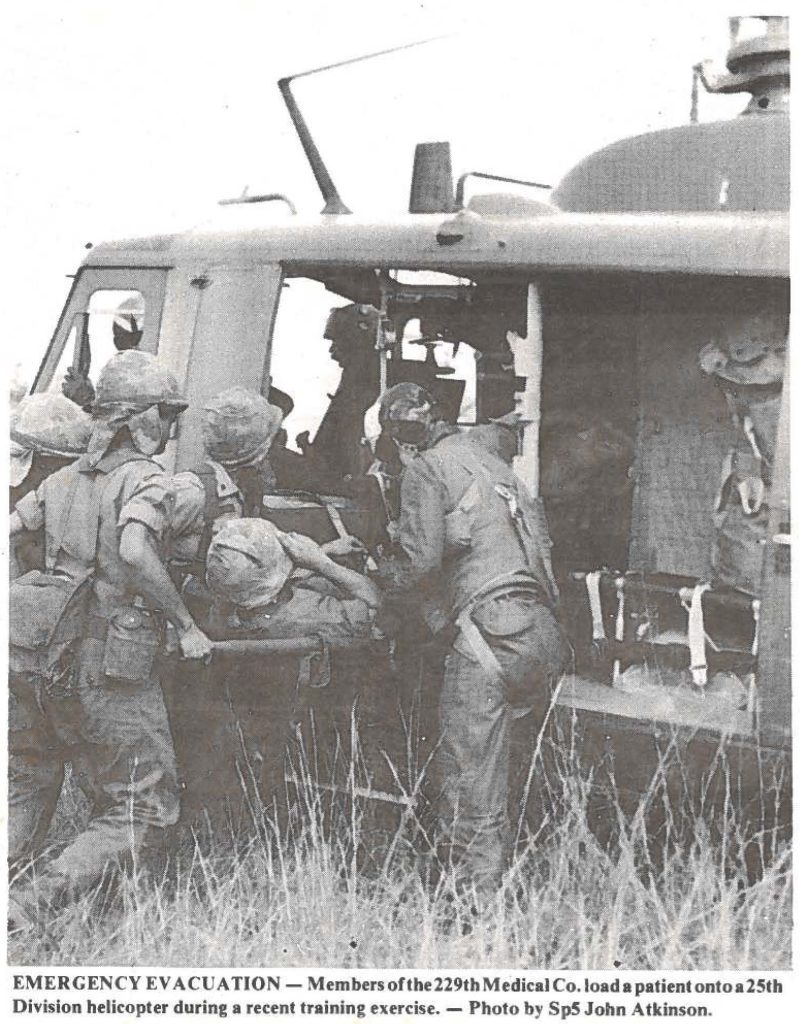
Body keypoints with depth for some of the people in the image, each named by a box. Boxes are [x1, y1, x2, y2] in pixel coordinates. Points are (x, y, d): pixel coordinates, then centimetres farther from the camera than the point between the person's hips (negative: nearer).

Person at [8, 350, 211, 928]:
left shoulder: (66, 478, 14)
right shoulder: (146, 478, -6)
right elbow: (136, 553, -24)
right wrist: (186, 627, -16)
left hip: (34, 661, 7)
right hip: (107, 671, -7)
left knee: (26, 796, 21)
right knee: (143, 809, 6)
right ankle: (34, 901, -10)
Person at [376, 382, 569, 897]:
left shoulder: (425, 471, 2)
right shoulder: (489, 459, 25)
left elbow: (423, 559, -6)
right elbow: (540, 532, 23)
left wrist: (386, 580, 13)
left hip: (486, 628, -8)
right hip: (540, 623, 8)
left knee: (470, 762, -6)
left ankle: (481, 885, -8)